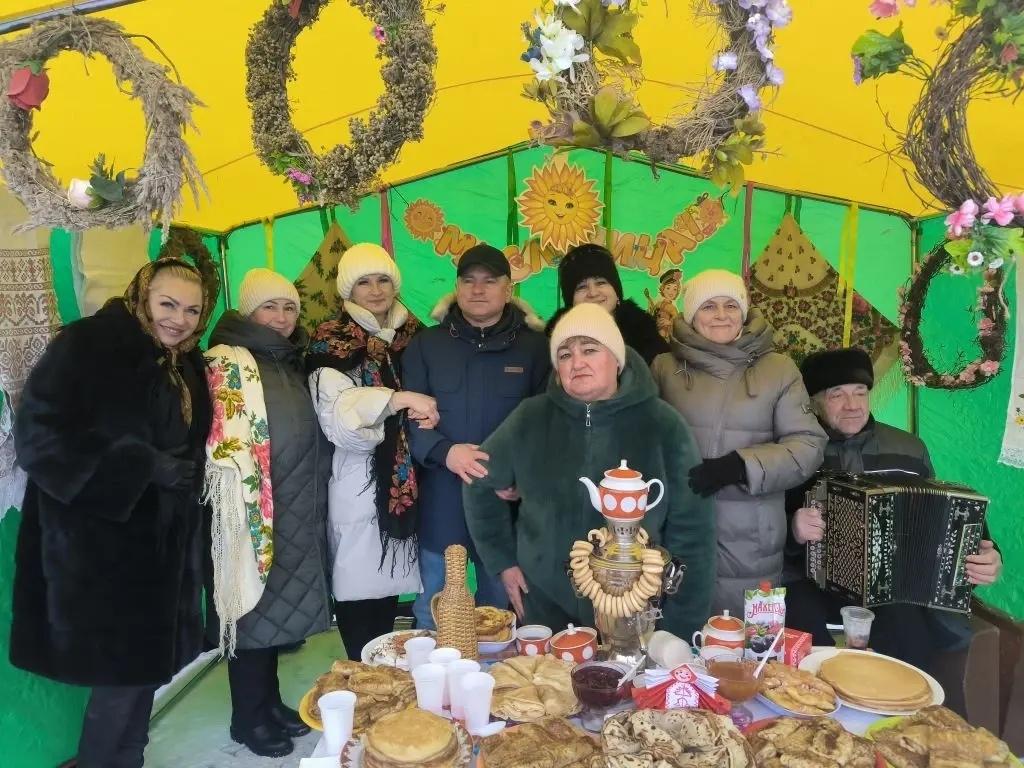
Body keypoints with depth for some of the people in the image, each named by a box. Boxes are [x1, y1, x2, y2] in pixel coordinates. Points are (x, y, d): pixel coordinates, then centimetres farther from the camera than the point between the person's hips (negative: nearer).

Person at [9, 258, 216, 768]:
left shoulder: (187, 365, 11)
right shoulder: (86, 346, -12)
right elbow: (38, 433, -19)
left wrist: (181, 474, 4)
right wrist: (142, 466, -20)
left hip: (162, 544, 7)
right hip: (100, 547, -7)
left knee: (143, 666, 13)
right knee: (122, 672, 0)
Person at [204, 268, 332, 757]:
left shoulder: (292, 364, 14)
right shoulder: (229, 363, -8)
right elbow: (224, 441, -16)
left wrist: (312, 500, 17)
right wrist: (249, 501, -18)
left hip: (297, 511, 7)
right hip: (254, 508, -7)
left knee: (281, 605, 15)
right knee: (256, 607, 2)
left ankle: (270, 702, 29)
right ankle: (248, 718, 18)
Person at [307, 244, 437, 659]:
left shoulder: (413, 334, 12)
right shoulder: (332, 343, -3)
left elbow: (430, 397, 21)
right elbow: (338, 415, -18)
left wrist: (428, 415, 0)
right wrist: (396, 399, -27)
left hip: (404, 483, 4)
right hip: (358, 488, -4)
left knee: (388, 581, 10)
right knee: (358, 586, -2)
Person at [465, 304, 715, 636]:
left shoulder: (662, 424, -9)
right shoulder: (530, 419, -4)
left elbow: (691, 529, -7)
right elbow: (481, 484, 10)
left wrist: (682, 627, -8)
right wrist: (503, 560, 6)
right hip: (544, 607, 1)